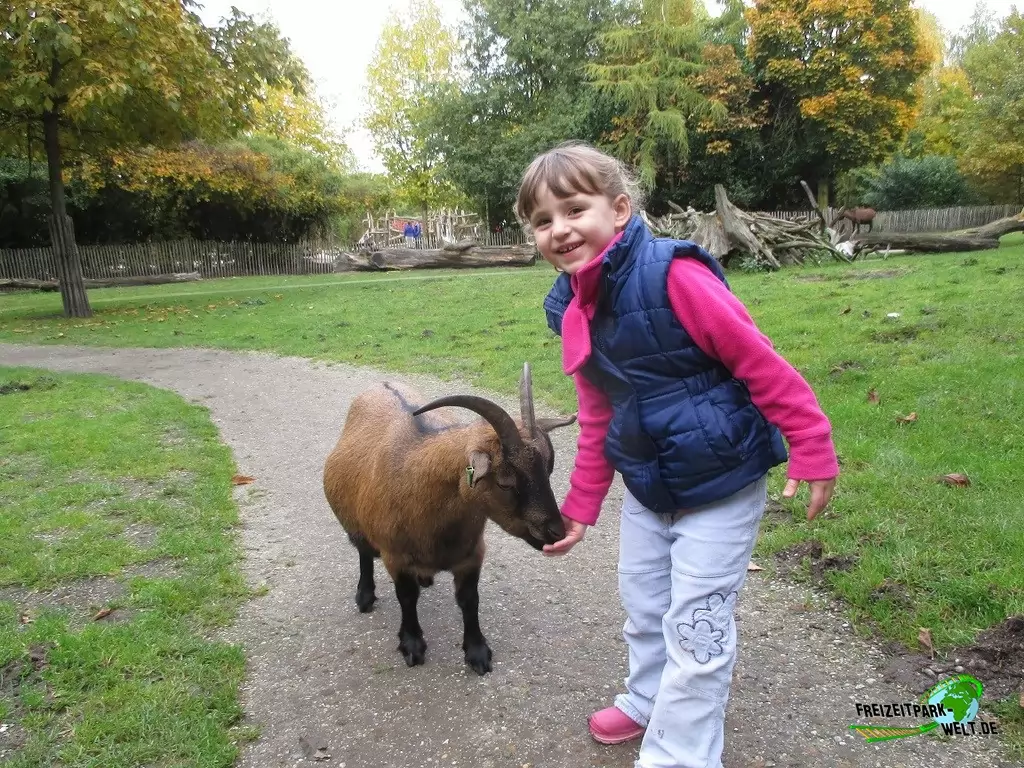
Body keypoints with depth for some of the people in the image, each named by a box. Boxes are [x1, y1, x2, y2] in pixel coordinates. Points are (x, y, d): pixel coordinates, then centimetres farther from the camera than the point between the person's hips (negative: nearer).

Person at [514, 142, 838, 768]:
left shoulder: (672, 274, -25)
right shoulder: (573, 310, -2)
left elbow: (761, 363, -20)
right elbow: (598, 418, 6)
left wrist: (814, 450, -17)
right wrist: (580, 508, 10)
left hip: (722, 486, -7)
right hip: (647, 488, 7)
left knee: (696, 630, 3)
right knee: (644, 608, 23)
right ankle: (647, 702, 50)